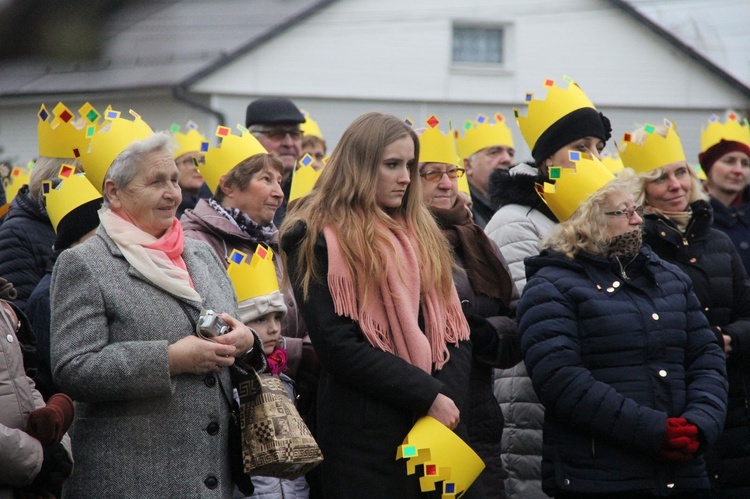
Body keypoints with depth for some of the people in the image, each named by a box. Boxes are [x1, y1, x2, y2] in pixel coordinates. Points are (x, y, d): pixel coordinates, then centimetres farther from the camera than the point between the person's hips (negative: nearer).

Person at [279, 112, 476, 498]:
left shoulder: (422, 232, 15)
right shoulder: (319, 239, -4)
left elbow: (455, 330, 9)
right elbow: (337, 345, -13)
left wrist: (447, 399, -9)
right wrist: (427, 396, -16)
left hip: (439, 423, 6)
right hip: (365, 433, -6)